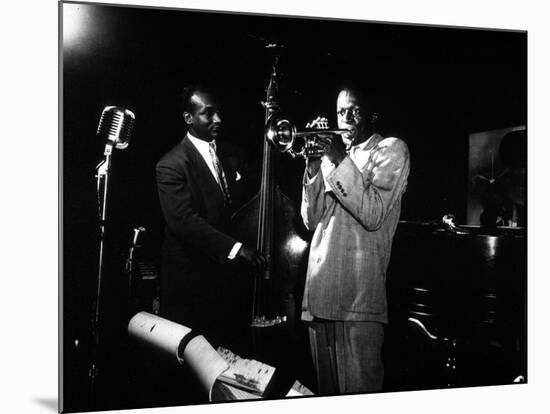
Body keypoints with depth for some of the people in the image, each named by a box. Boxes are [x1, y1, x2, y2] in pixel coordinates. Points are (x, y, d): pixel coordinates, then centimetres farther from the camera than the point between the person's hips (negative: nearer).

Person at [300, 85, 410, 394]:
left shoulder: (391, 149, 4)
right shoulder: (333, 155, 20)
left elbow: (372, 215, -12)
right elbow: (311, 220, 11)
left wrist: (340, 160, -13)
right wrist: (314, 165, 1)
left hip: (359, 297, -6)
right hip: (320, 289, 6)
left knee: (359, 391, -4)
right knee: (326, 388, 14)